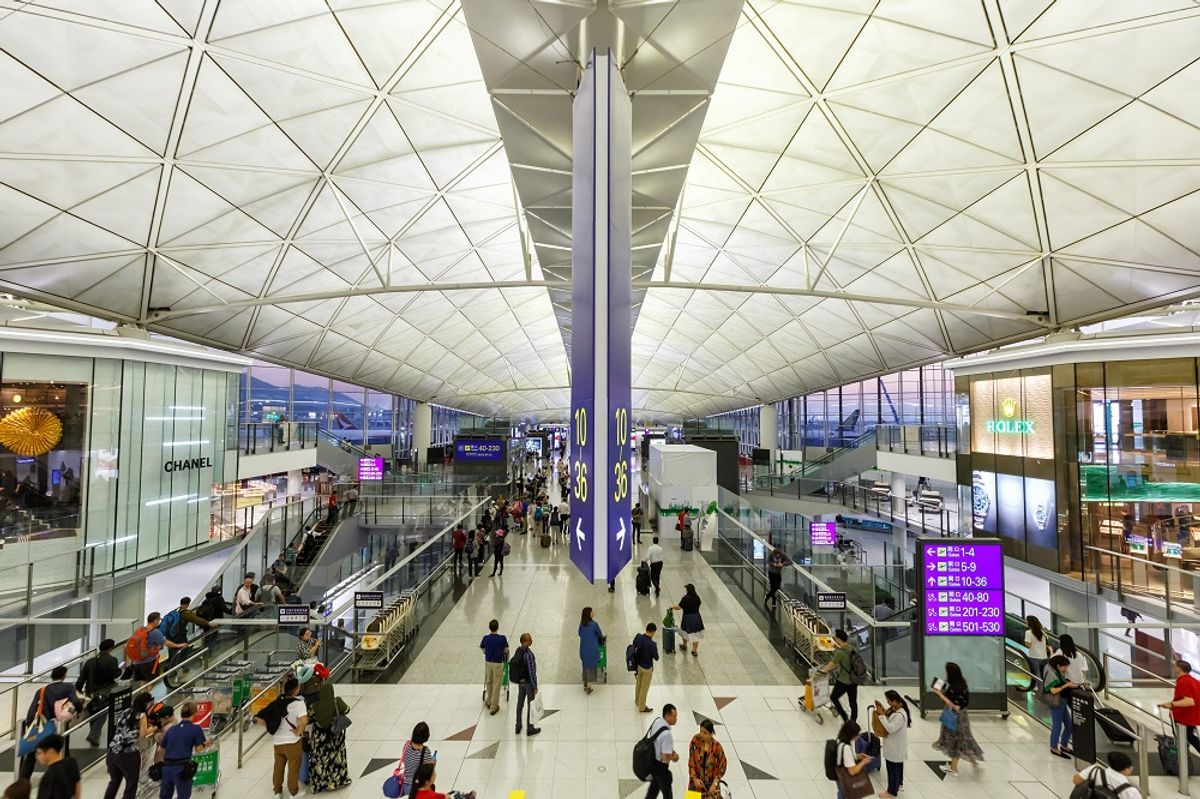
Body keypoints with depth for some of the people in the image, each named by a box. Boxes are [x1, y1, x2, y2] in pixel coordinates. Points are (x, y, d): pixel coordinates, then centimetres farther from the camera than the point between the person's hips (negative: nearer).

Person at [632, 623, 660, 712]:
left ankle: (637, 701, 49)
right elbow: (656, 658, -20)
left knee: (638, 684, 28)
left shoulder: (638, 636, -16)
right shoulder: (652, 644, -33)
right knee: (644, 687, 16)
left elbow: (634, 648, -1)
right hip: (646, 668, -6)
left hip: (638, 664, 6)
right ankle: (642, 707, 35)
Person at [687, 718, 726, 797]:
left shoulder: (717, 746, -21)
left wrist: (715, 784, -12)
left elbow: (722, 766, -8)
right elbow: (691, 761, -10)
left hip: (711, 782, -1)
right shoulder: (695, 740, -18)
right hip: (696, 779, 1)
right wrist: (694, 778, -15)